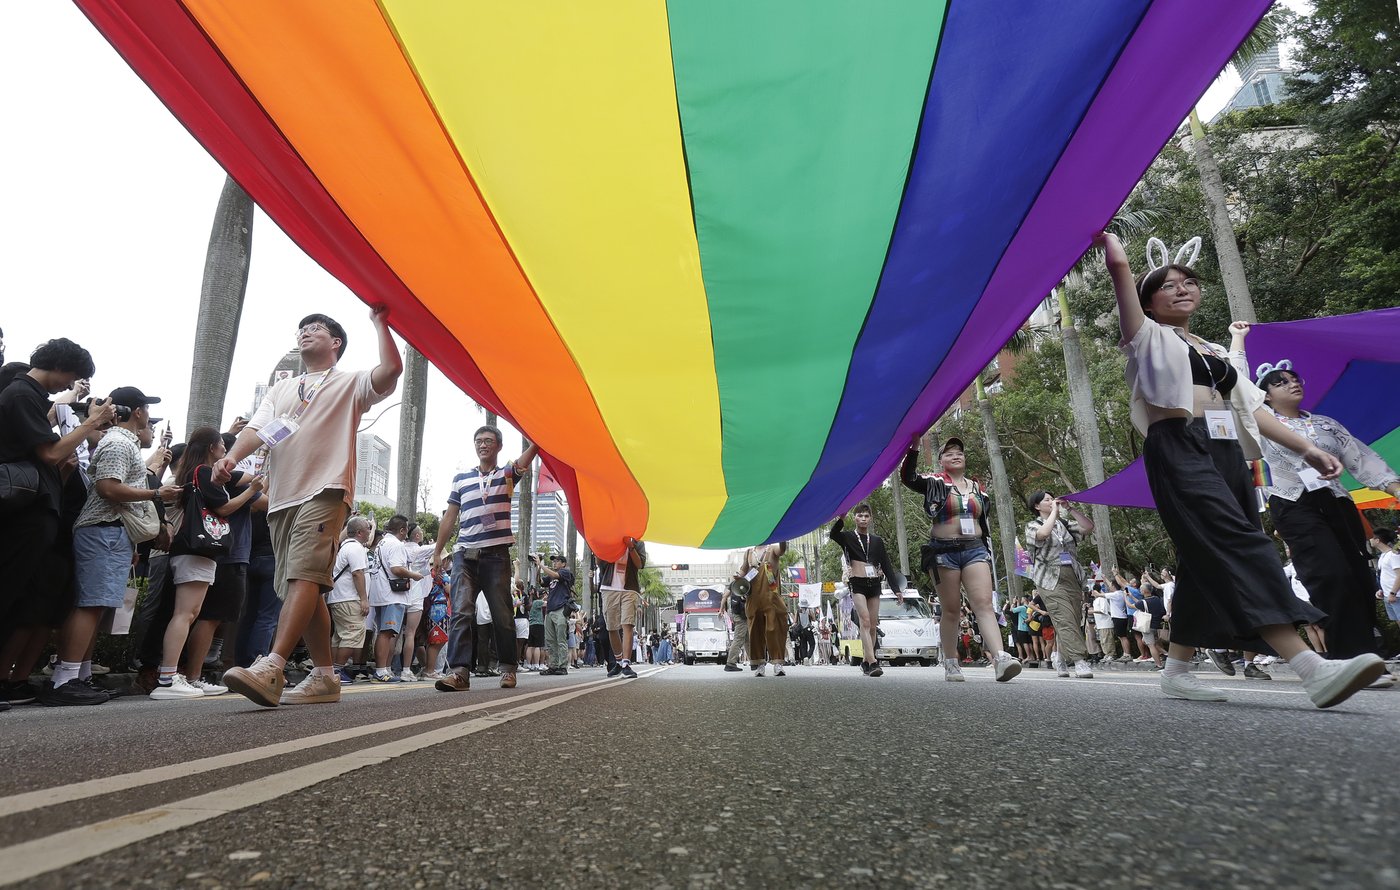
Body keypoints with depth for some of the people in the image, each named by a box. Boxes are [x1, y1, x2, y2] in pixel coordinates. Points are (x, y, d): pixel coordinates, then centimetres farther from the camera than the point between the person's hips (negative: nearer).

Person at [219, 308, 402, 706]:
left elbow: (392, 368, -9)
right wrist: (233, 456, -7)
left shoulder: (350, 383, 11)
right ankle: (325, 676, 8)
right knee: (304, 586, 4)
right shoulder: (282, 388, 27)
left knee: (304, 575, -22)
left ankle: (270, 669, -31)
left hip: (324, 493, -6)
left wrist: (380, 322, -1)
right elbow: (257, 428, 13)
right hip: (282, 496, 7)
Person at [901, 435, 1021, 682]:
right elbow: (908, 477, -15)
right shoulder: (935, 484, 3)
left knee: (984, 604, -12)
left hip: (975, 550, 3)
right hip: (943, 551, -3)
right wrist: (914, 446, -26)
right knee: (951, 609, 2)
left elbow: (984, 524, 19)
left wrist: (987, 553, 16)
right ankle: (950, 664, 10)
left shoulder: (977, 488, 15)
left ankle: (1000, 659, -23)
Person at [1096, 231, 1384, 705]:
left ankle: (1176, 670, 10)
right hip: (1179, 450, -7)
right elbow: (1120, 267, -1)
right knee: (1237, 544, -21)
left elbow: (1252, 409, 22)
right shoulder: (1149, 337, 10)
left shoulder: (1216, 353, 28)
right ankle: (1311, 668, -31)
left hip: (1225, 454, 7)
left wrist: (1306, 448, 14)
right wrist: (1106, 240, 15)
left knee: (1208, 561, 2)